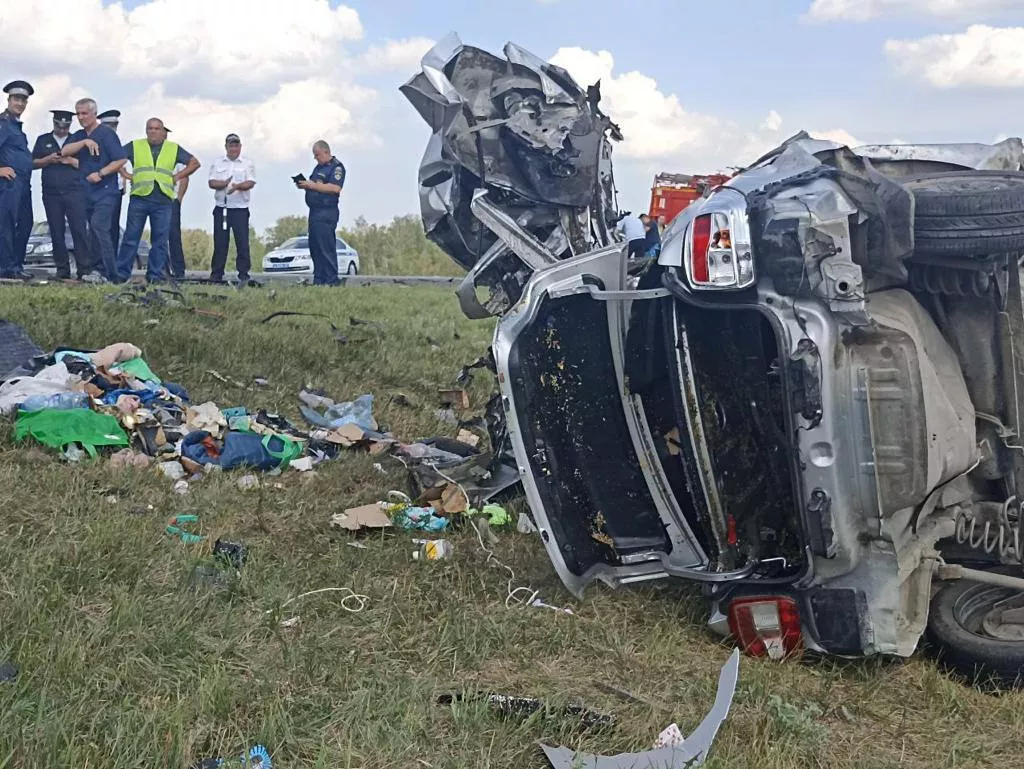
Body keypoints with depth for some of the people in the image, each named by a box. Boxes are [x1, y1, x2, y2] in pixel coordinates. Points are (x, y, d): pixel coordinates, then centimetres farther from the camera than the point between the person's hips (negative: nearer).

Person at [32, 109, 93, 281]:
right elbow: (33, 163, 11)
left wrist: (72, 161, -10)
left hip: (75, 192, -2)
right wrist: (48, 160, -6)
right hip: (51, 194, 2)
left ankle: (84, 268, -12)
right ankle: (62, 270, 7)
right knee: (56, 232, 2)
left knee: (79, 229, -12)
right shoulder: (43, 140, 17)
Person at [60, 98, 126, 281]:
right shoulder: (78, 136, 16)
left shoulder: (106, 133, -3)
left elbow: (121, 160, -10)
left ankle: (110, 274, -20)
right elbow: (64, 151, -1)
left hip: (105, 191, -7)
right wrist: (85, 142, -14)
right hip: (86, 192, 7)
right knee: (95, 232, 10)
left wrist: (100, 173, -18)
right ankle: (93, 272, 14)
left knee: (99, 227, -19)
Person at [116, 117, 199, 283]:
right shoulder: (135, 146, 11)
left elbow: (194, 163, 16)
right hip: (139, 198, -1)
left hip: (163, 201, 1)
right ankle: (122, 273, 3)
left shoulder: (174, 149, 12)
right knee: (131, 238, -1)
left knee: (160, 240, 1)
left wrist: (177, 177, 7)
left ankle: (155, 274, 7)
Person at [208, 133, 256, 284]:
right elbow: (212, 183, 2)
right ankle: (216, 274, 9)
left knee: (242, 243, -5)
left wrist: (237, 186, -25)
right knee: (220, 243, 3)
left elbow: (251, 182, -7)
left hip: (240, 209, -2)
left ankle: (244, 274, 0)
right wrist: (224, 183, -17)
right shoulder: (217, 163, 12)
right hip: (221, 209, 2)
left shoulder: (247, 163, 7)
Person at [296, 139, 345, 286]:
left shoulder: (336, 167, -8)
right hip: (314, 211, 10)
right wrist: (303, 185, 6)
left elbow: (335, 188, -21)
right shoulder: (319, 167, 21)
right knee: (314, 247, 10)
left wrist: (312, 185, -19)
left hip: (327, 213, -10)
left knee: (327, 248, -10)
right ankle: (318, 279, 15)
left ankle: (331, 281, -8)